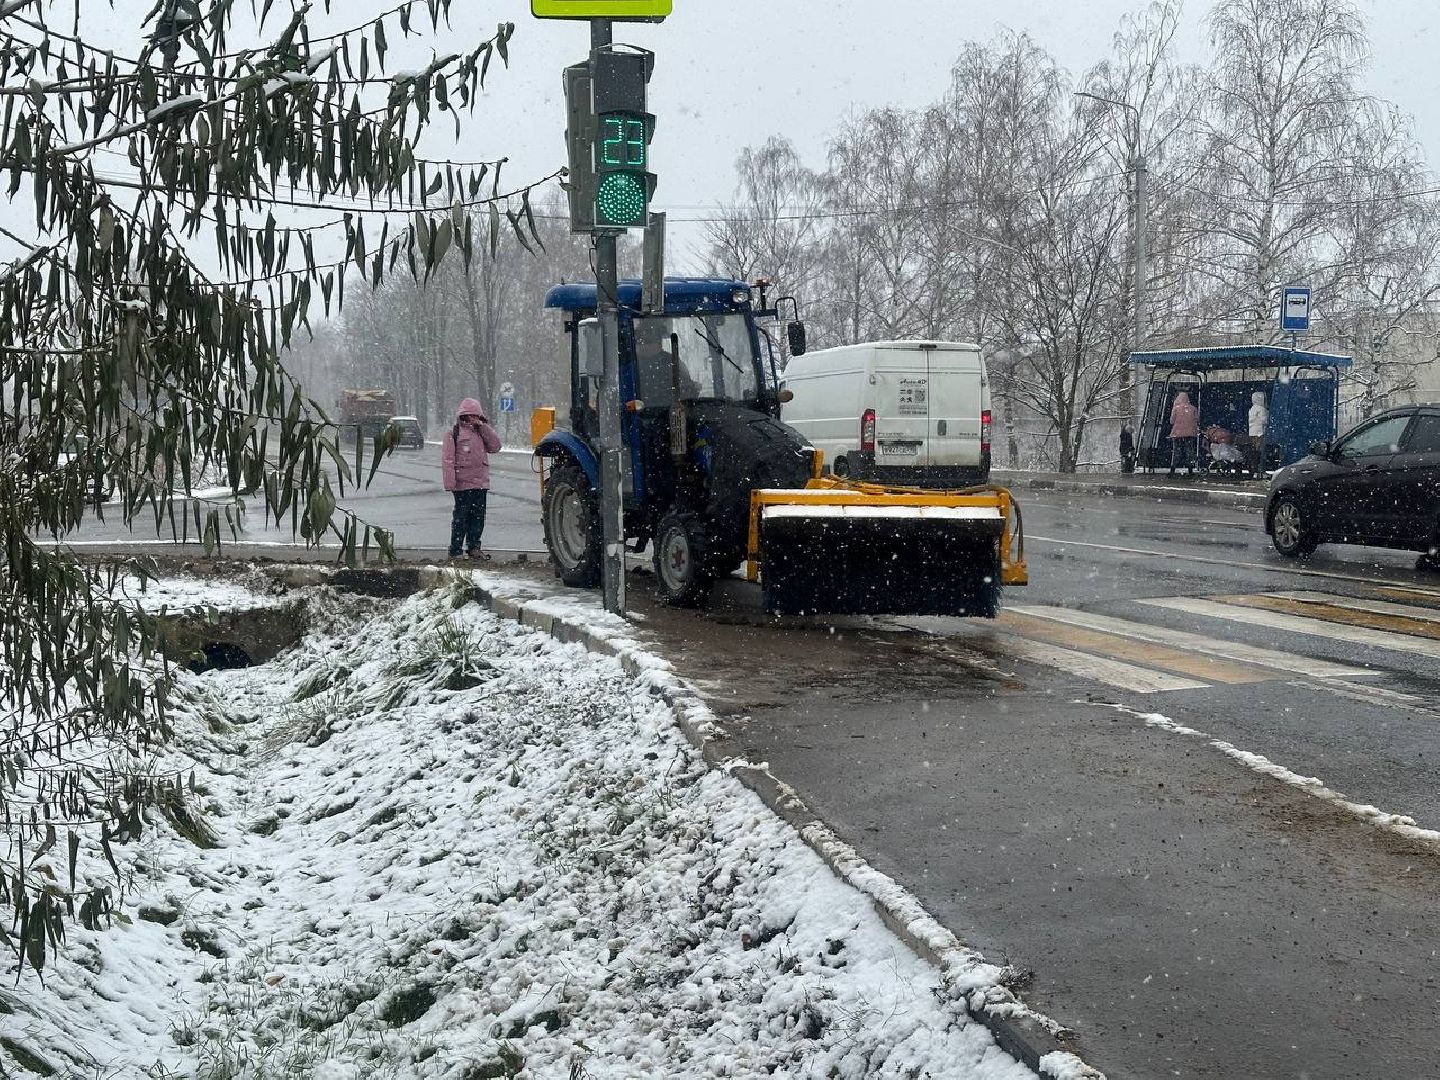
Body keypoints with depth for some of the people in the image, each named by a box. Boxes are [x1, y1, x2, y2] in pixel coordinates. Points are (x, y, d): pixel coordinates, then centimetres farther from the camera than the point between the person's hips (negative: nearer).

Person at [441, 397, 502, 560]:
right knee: (461, 518, -3)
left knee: (478, 517, 8)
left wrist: (483, 426, 0)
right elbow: (447, 459, -6)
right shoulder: (454, 433, -1)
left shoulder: (481, 432, 17)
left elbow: (495, 447, 4)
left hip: (481, 484, 6)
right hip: (463, 484, -6)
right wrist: (450, 482, -14)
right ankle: (455, 550, 2)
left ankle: (473, 547, 18)